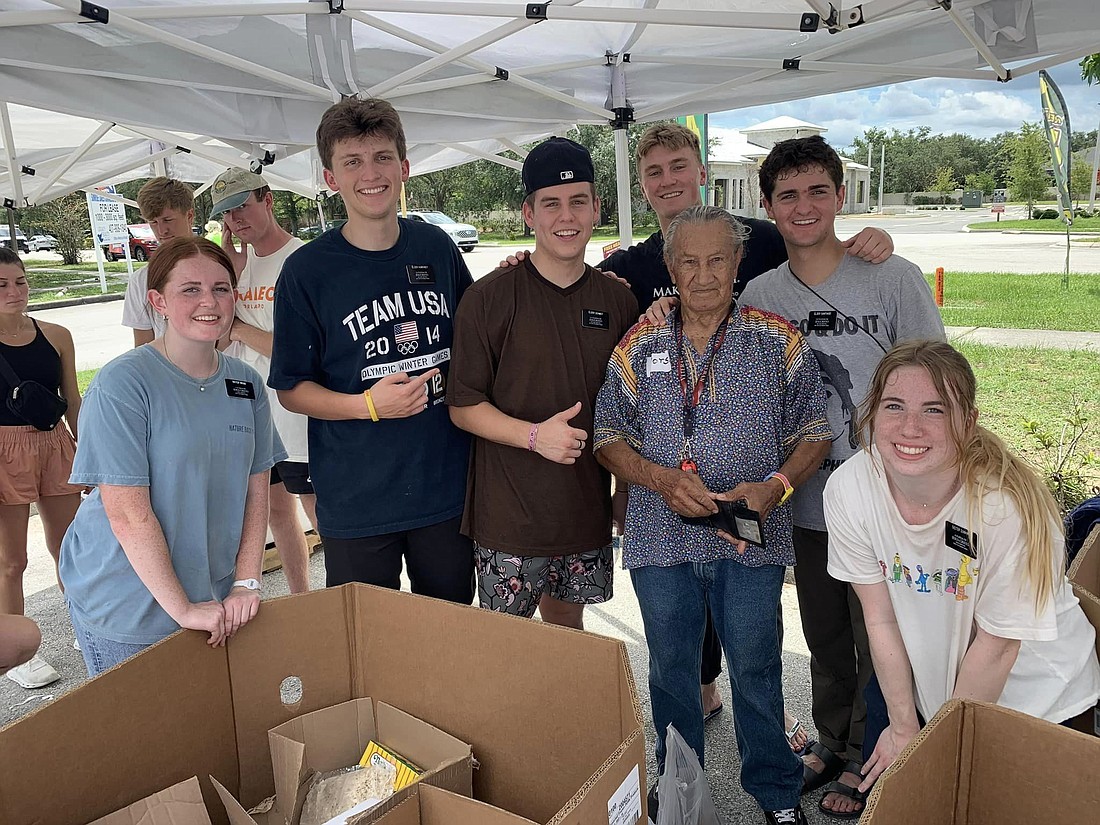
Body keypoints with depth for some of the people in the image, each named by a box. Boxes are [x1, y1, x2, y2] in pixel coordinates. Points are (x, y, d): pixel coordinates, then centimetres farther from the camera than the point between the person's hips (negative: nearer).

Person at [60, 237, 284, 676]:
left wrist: (246, 583, -6)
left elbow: (256, 491, 3)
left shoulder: (246, 383, 1)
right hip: (125, 612, -5)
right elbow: (128, 513, -20)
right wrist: (182, 609, -18)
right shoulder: (121, 384, -17)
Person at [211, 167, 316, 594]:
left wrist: (241, 330, -10)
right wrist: (229, 271, -6)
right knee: (277, 512, 18)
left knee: (324, 519, 2)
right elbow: (217, 339, 1)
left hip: (299, 415, -8)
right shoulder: (237, 263, 9)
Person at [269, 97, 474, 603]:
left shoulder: (437, 248, 3)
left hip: (448, 486, 3)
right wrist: (369, 404, -20)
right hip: (356, 501, -3)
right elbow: (290, 389, -4)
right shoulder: (307, 270, -7)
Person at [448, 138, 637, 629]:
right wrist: (535, 435, -22)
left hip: (588, 513, 4)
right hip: (509, 516, -4)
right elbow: (463, 407, -8)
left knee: (567, 625, 20)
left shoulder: (618, 302, 4)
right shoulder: (490, 297, -9)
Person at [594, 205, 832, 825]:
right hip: (662, 537, 2)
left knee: (756, 670, 10)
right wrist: (662, 478, -14)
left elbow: (814, 432, 2)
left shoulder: (779, 341, 0)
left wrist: (774, 486, -16)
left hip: (751, 539, -1)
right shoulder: (640, 343, 3)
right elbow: (608, 435, 3)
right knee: (671, 669, 16)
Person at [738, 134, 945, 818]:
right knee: (824, 640, 20)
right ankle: (832, 742, 42)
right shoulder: (758, 296, 1)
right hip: (809, 504, 4)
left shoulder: (895, 279, -10)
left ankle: (865, 762, 34)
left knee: (878, 644, 11)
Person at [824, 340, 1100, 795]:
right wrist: (903, 726, -6)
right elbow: (880, 618, -11)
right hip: (918, 677, 3)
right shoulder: (848, 488, -21)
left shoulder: (1008, 506, -32)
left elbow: (996, 646, -20)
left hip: (1030, 693, -2)